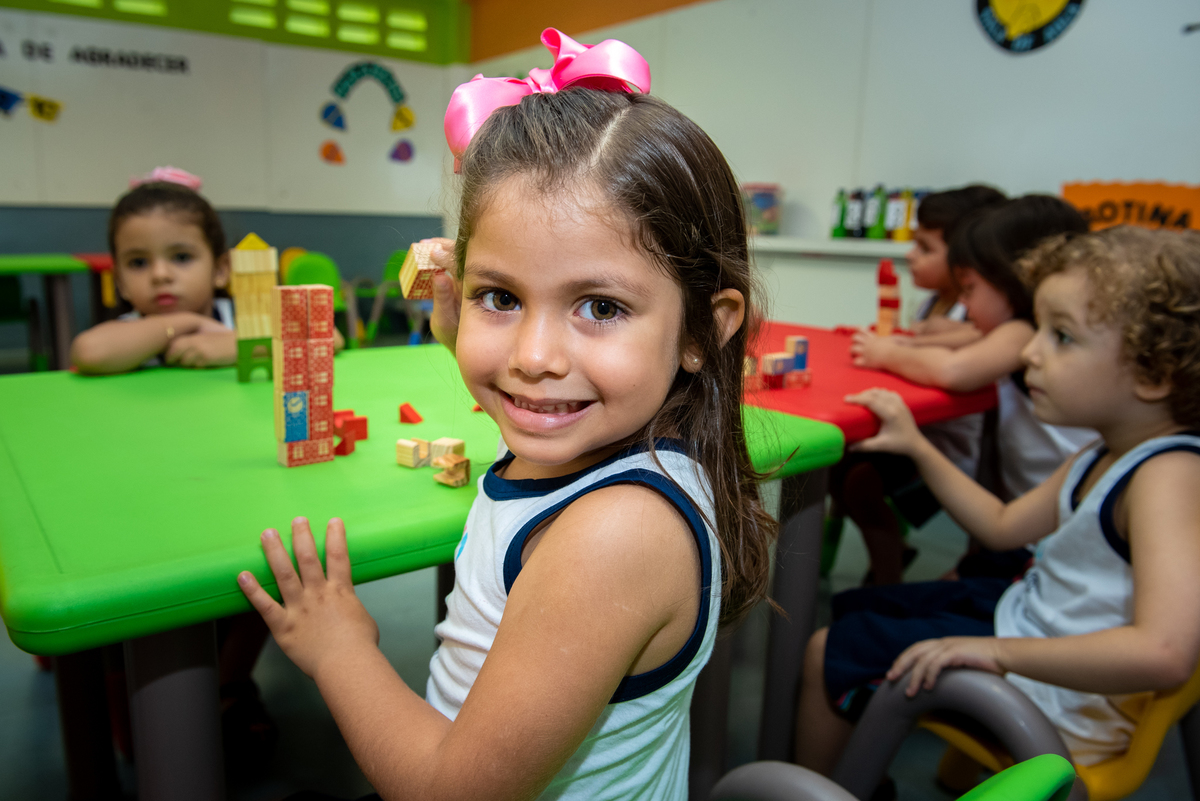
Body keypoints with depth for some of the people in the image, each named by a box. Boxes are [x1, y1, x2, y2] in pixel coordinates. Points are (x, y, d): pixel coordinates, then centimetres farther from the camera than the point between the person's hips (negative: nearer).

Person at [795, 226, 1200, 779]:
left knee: (828, 652, 1)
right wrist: (916, 447, 6)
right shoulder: (1102, 457, -1)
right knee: (855, 608, 22)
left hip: (1054, 686, -9)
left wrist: (996, 651, -34)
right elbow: (1004, 526, 12)